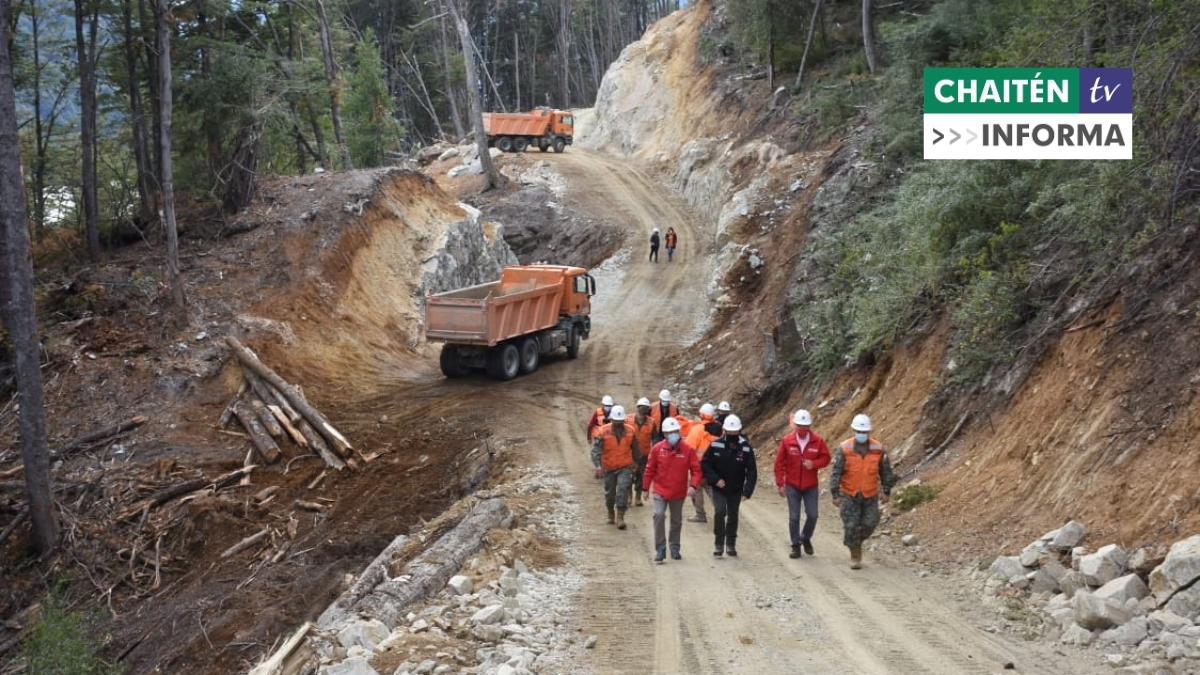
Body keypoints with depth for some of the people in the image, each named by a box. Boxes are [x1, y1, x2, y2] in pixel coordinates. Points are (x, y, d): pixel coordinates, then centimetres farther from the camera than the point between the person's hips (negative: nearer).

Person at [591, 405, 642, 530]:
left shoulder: (630, 430, -5)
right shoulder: (603, 432, -13)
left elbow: (635, 448, 12)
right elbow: (596, 449, -19)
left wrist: (636, 461, 24)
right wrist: (597, 465, -33)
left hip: (625, 467, 0)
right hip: (609, 468, 0)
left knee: (623, 489, -17)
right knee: (610, 492, 13)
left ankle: (620, 517, -11)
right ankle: (610, 513, 39)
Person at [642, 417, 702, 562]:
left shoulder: (688, 450, -8)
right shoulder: (657, 449, -7)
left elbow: (696, 470, -6)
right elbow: (650, 469, 2)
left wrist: (693, 485, -22)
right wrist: (646, 488, 6)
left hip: (679, 493, 1)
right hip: (660, 491, -1)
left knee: (677, 521, 14)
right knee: (659, 515, -19)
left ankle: (674, 548, 31)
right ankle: (660, 549, -11)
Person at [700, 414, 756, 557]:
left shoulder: (746, 448, -13)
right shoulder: (715, 445, -12)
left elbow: (752, 471, -11)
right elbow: (705, 464, -4)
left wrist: (747, 491, -21)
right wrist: (715, 479, -16)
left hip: (736, 490, 1)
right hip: (718, 488, -1)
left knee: (733, 516, 12)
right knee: (719, 512, -17)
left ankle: (731, 545, 29)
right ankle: (718, 544, -4)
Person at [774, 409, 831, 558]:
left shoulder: (818, 441, -4)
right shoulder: (787, 441, -6)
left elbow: (826, 458, 3)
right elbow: (779, 463, -2)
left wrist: (814, 464, -18)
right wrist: (780, 484, -4)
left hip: (811, 486, 1)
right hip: (792, 486, -1)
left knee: (812, 515, -1)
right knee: (794, 517, 1)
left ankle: (806, 538, 25)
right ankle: (795, 546, 12)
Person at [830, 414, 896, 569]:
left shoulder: (878, 449, -8)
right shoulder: (845, 449, -15)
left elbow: (885, 471, 3)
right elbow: (835, 472, -13)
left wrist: (887, 492, 2)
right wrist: (835, 495, -16)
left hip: (870, 495, 2)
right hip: (849, 495, -2)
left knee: (869, 524, -3)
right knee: (851, 526, -7)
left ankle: (857, 541, 29)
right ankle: (855, 556, 11)